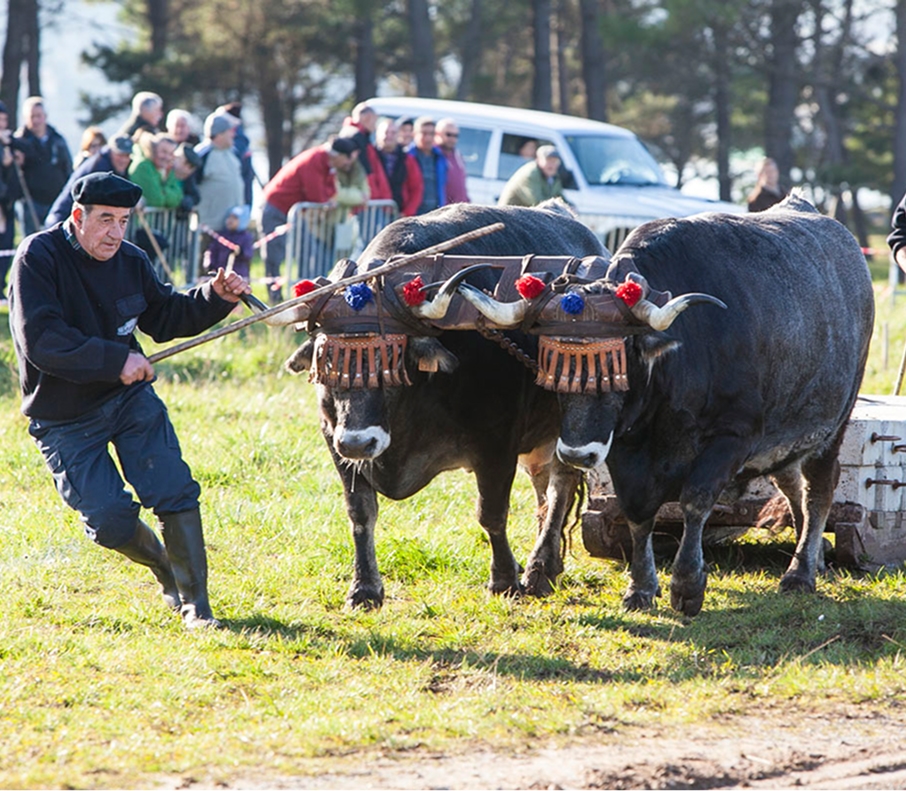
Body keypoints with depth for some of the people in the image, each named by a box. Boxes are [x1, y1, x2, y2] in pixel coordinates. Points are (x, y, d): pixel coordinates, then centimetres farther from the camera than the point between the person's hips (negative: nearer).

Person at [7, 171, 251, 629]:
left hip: (130, 396, 4)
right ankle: (162, 564, 24)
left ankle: (195, 604, 0)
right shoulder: (39, 257, -16)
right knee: (111, 521, -8)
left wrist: (215, 297, -1)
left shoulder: (130, 261, 2)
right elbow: (40, 341, -26)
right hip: (64, 418, -4)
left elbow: (165, 317, 17)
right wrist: (116, 360, -28)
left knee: (175, 492, -10)